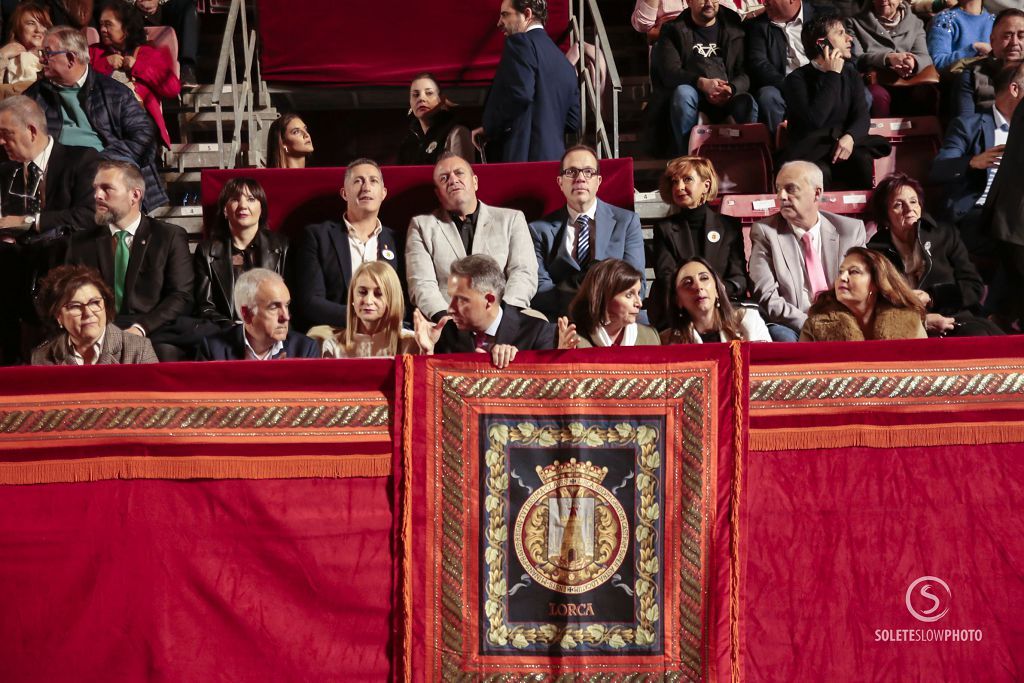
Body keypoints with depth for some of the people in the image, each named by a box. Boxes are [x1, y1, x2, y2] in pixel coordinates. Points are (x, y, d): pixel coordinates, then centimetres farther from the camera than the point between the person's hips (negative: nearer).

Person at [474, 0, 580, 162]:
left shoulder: (521, 42, -2)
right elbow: (573, 122, 19)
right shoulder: (565, 64, 22)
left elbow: (519, 93, -18)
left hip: (522, 156, -9)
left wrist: (488, 129, -7)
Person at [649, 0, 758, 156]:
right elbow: (669, 72, -7)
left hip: (726, 96, 2)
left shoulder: (732, 30, 14)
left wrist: (731, 89, -21)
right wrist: (702, 83, -26)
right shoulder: (672, 30, 8)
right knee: (683, 92, -36)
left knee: (747, 102, -31)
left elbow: (745, 73, 4)